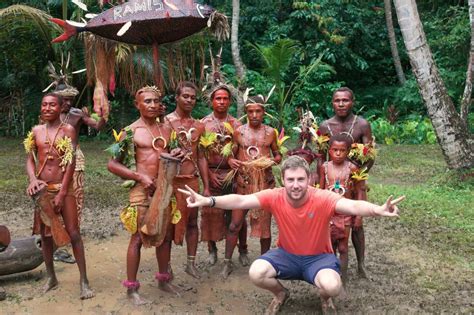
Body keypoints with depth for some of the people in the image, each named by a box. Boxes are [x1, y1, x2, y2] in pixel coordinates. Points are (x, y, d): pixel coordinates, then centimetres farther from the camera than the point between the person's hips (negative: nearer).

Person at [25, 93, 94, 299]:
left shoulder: (68, 130, -6)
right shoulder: (36, 131, 7)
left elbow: (71, 162, -10)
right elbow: (30, 159, 7)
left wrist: (62, 193, -14)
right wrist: (32, 179, -15)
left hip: (64, 188, -4)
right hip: (42, 189, 4)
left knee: (73, 233, -5)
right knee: (45, 234, 12)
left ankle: (84, 281, 4)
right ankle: (51, 278, 28)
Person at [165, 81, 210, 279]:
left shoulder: (199, 126, 10)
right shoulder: (165, 122, -6)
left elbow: (201, 157, 12)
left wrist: (206, 186, 9)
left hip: (193, 180, 5)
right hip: (172, 180, -4)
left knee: (192, 222, 12)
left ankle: (191, 263, 25)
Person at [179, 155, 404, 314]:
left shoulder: (322, 199, -25)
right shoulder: (274, 197, -19)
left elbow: (354, 206, -39)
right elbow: (241, 201, -27)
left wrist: (378, 210, -61)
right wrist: (208, 201, -40)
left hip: (319, 257, -2)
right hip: (287, 255, 2)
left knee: (332, 286, -33)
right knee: (256, 273, -24)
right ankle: (280, 294, 13)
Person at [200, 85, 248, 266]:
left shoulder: (236, 124, 7)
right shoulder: (204, 124, 3)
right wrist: (209, 174, -7)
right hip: (212, 174, -1)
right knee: (211, 213, 3)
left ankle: (242, 251, 15)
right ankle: (212, 250, 18)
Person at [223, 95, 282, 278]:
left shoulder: (270, 132, 4)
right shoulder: (239, 132, 2)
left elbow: (278, 155, 12)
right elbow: (232, 154, 7)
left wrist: (274, 160, -10)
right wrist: (231, 161, -15)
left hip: (265, 182, 1)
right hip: (244, 183, 0)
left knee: (265, 224, 8)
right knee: (235, 224, 0)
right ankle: (228, 262, 13)